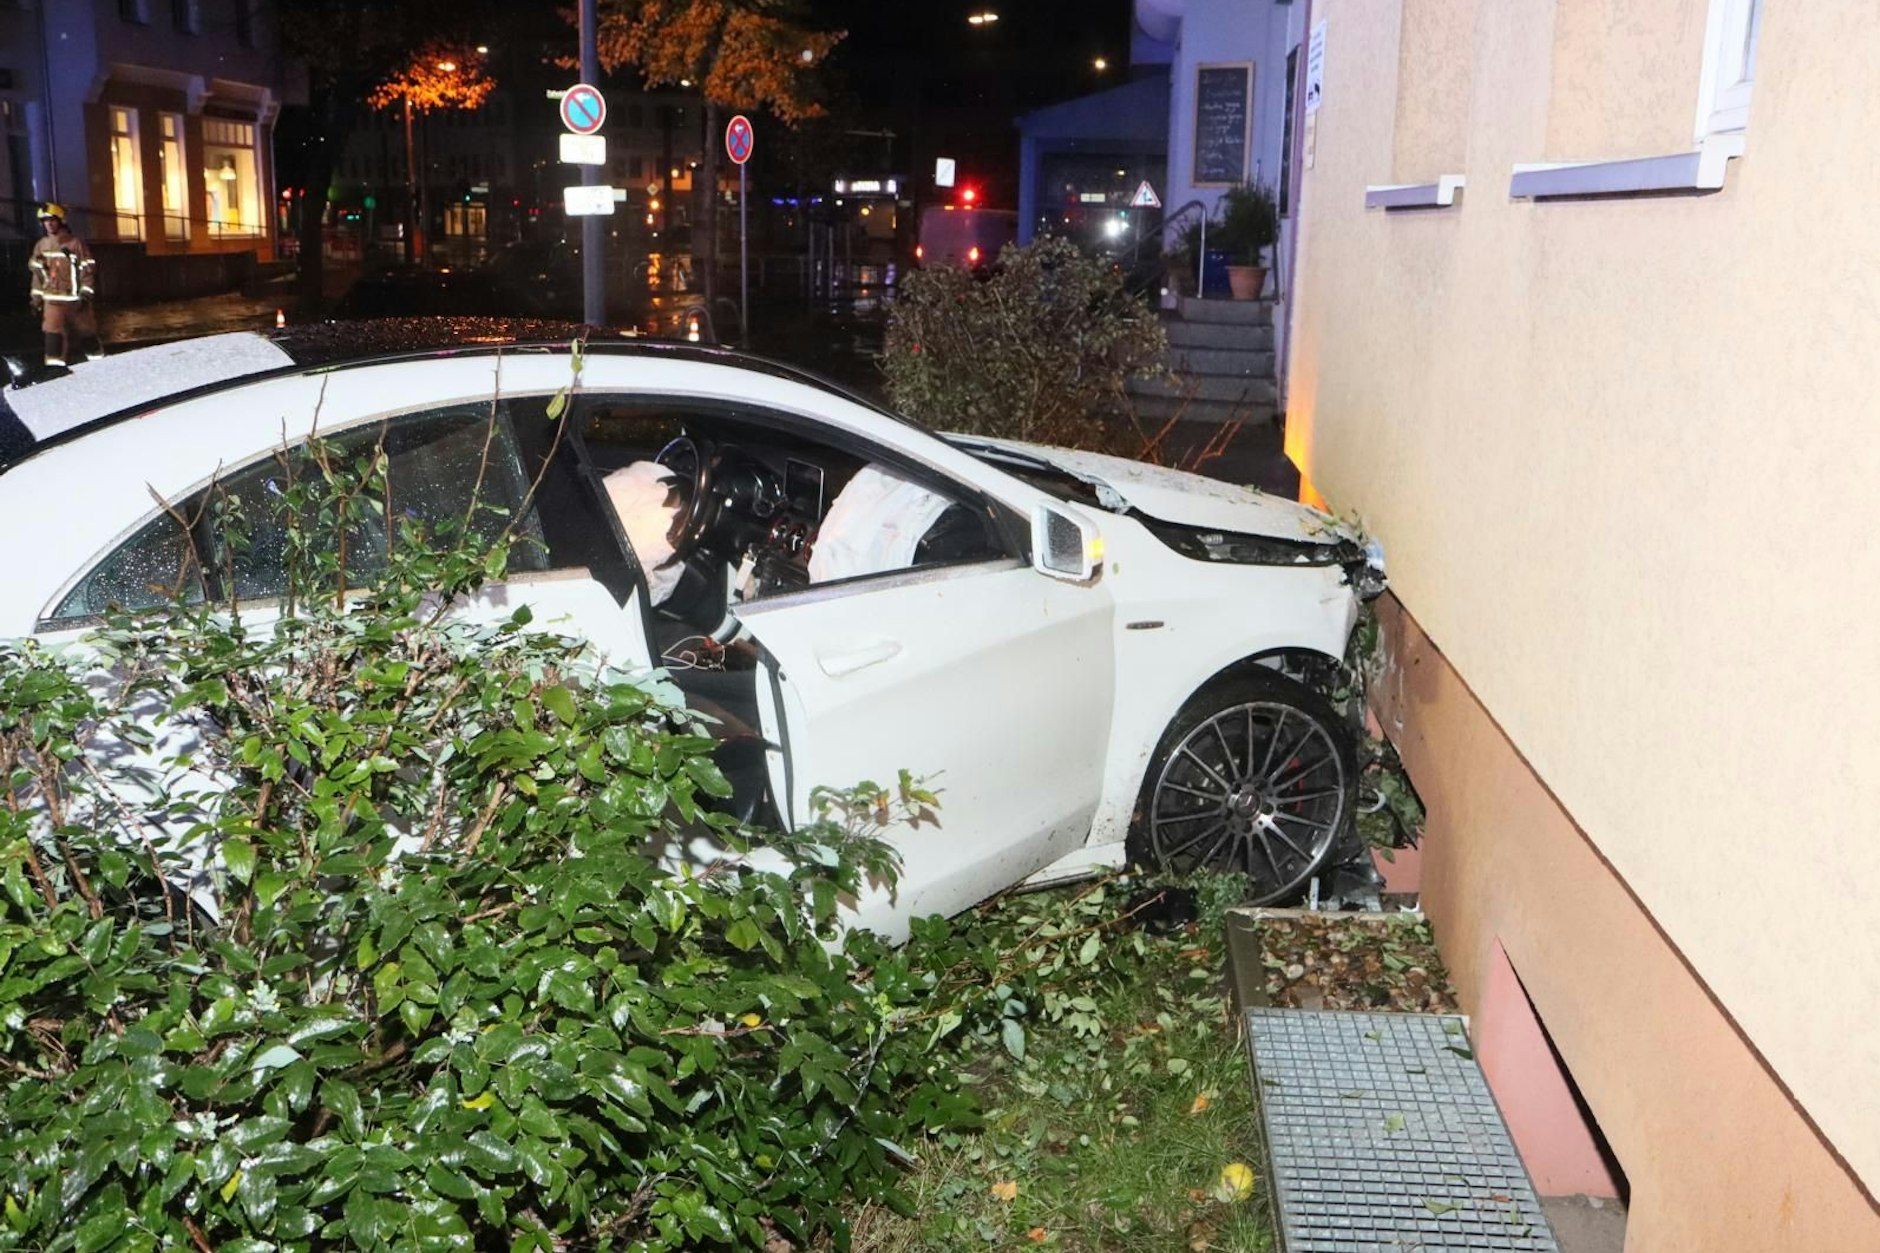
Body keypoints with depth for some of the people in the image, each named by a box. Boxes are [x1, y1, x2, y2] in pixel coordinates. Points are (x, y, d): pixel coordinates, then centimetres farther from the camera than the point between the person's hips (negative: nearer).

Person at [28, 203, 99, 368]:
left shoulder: (75, 243, -5)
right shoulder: (41, 246, 9)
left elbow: (87, 270, -7)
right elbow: (37, 274, 14)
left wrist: (85, 295, -14)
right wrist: (36, 298, 10)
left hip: (75, 298, -3)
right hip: (52, 299, 3)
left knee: (86, 330, 9)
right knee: (53, 333, -7)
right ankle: (54, 366, -7)